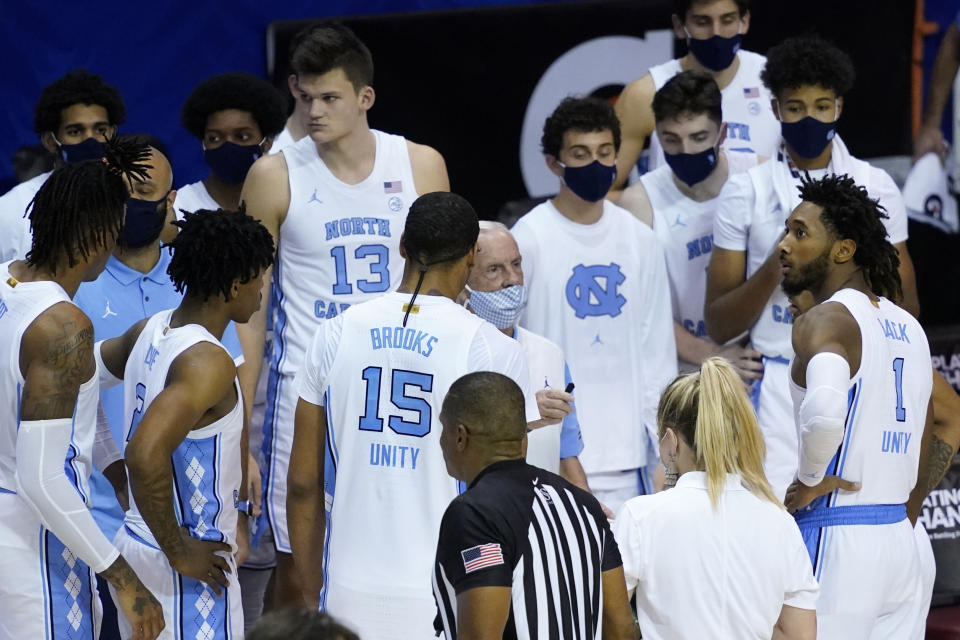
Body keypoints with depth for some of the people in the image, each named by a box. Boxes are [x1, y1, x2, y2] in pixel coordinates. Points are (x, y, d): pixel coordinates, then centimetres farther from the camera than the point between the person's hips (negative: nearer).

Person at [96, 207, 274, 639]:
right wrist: (180, 553, -22)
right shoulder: (208, 362, -22)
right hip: (189, 573, -9)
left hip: (135, 542, 9)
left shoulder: (148, 332, 3)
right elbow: (146, 456, -35)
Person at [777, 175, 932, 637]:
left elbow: (824, 412, -33)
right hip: (899, 536, 9)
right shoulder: (908, 327, 15)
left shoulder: (827, 319, -12)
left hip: (836, 541, -9)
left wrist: (808, 481, -17)